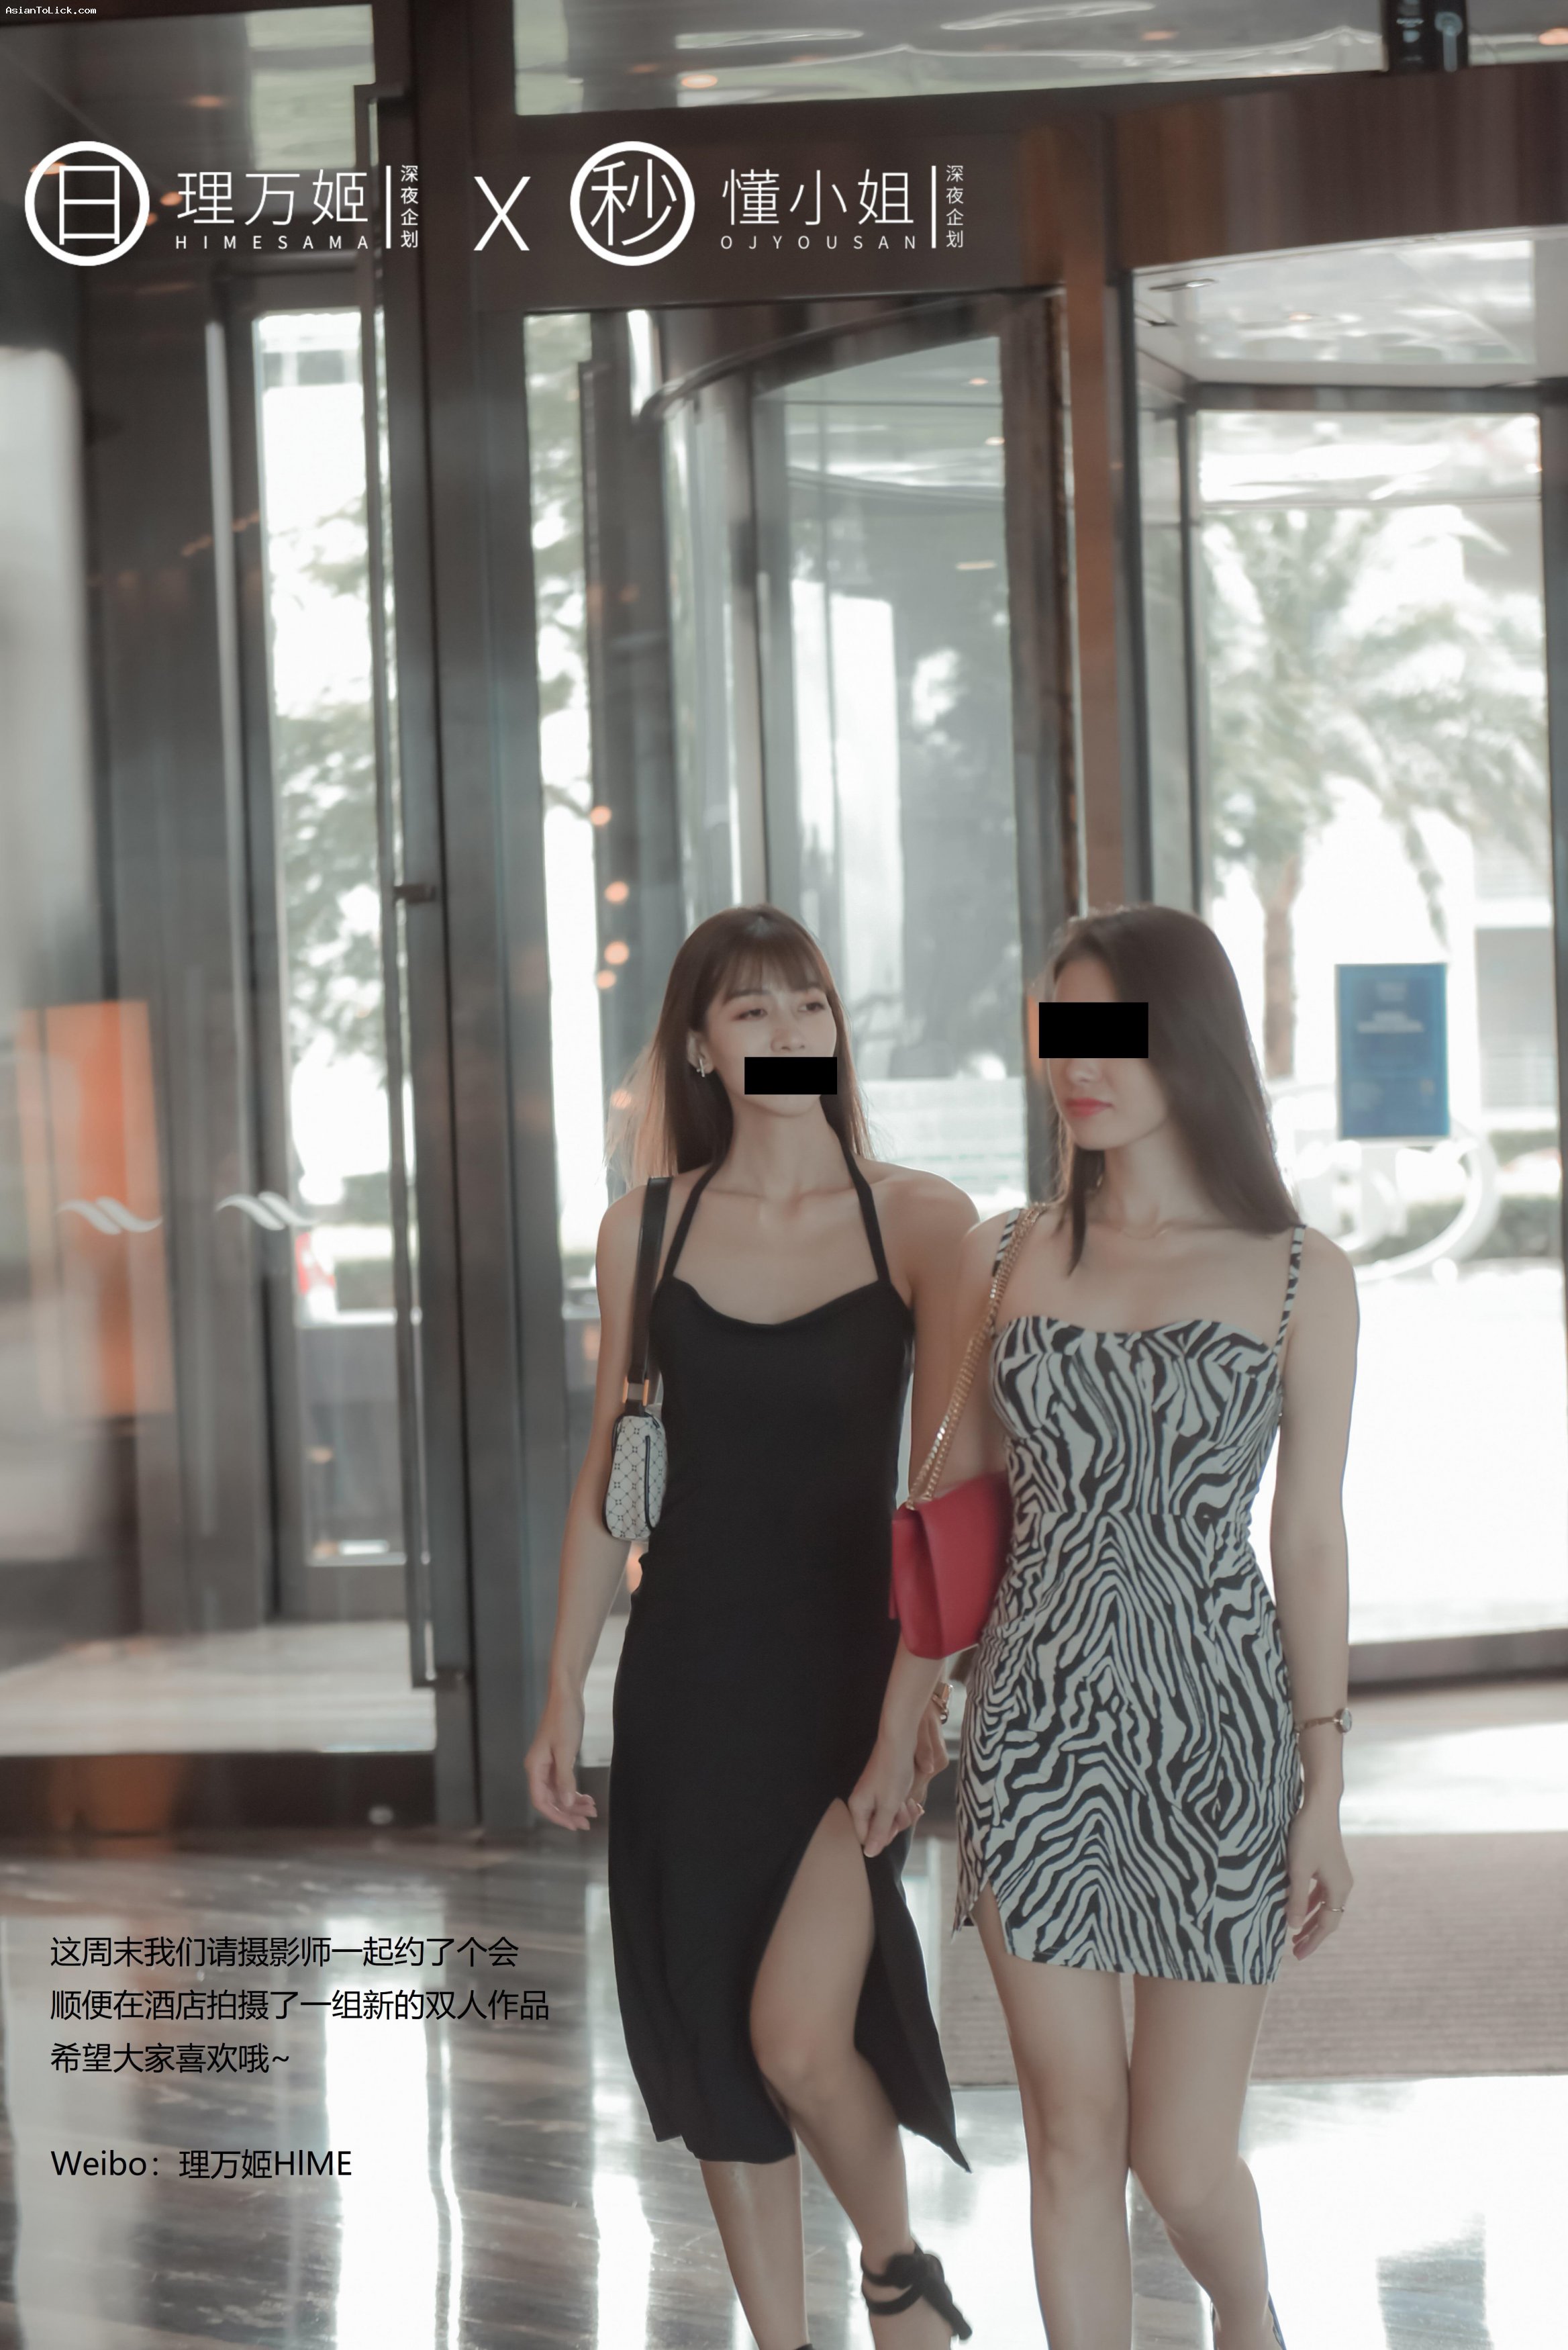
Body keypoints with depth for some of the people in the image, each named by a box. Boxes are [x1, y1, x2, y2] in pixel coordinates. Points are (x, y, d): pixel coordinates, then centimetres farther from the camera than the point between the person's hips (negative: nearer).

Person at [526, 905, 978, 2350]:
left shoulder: (920, 1222, -3)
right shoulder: (649, 1228, 5)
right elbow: (609, 1475, 9)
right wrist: (564, 1697, 7)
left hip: (851, 1661, -3)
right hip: (690, 1671, 3)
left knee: (797, 2033, -15)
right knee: (713, 2028, 8)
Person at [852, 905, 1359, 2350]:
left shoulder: (1300, 1280, 0)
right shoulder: (1004, 1262, 6)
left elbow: (1310, 1541, 0)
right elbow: (953, 1518, 11)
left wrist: (1324, 1794, -2)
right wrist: (897, 1737, 9)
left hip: (1216, 1730, -2)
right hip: (1037, 1730, 2)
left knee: (1182, 2161, 2)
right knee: (1074, 2138, 5)